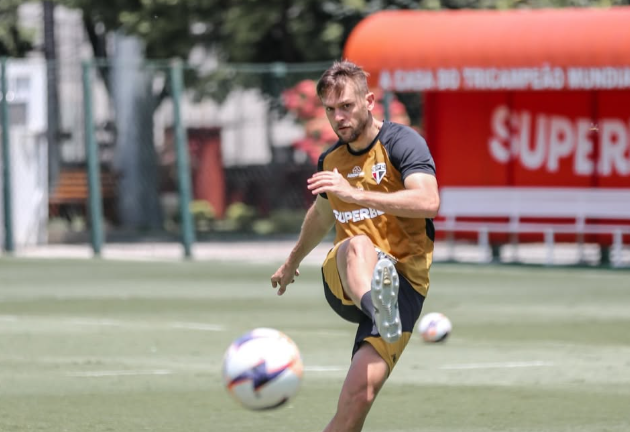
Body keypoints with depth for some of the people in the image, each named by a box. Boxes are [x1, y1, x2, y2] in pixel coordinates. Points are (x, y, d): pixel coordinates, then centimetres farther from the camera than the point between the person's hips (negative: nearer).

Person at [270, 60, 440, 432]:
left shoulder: (401, 142, -4)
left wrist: (357, 194, -29)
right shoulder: (330, 161, 14)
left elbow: (428, 202, -22)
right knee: (358, 245, -38)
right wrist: (293, 262, 52)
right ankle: (376, 303, -72)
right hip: (343, 284, 3)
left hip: (404, 282, -3)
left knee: (360, 394, -22)